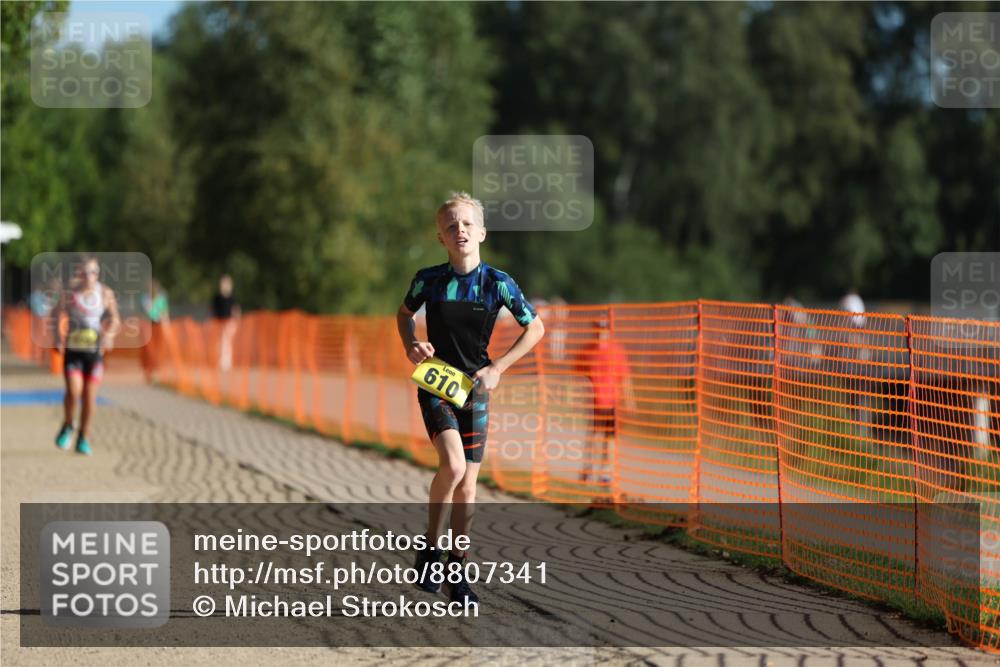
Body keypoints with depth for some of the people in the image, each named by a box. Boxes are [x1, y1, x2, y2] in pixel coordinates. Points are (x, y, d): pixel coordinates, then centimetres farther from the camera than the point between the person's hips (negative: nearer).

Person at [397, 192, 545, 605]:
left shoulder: (498, 283, -8)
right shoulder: (428, 280, -7)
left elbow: (535, 329, 2)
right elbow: (404, 314, 14)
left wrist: (497, 368, -6)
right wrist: (411, 345, -5)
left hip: (475, 387, 2)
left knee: (468, 482, 4)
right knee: (453, 464, -24)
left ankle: (457, 570, 17)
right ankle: (430, 548, -4)